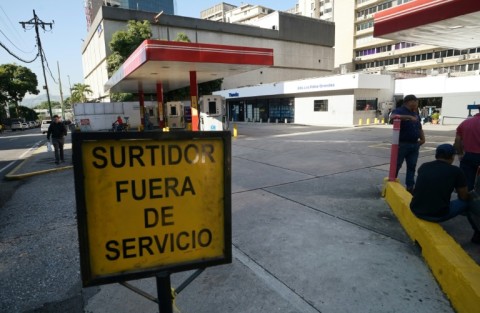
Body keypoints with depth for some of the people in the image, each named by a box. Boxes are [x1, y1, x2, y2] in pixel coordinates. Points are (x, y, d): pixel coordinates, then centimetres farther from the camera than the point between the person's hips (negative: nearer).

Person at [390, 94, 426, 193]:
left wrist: (422, 138, 9)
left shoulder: (415, 113, 18)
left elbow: (419, 128, 25)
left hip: (414, 144, 7)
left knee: (412, 166, 9)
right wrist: (409, 117, -37)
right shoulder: (399, 110, -8)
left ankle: (410, 187, 16)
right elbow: (392, 117, -32)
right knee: (396, 165, 1)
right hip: (402, 144, -7)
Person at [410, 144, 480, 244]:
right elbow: (464, 197, 9)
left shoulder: (423, 166, 6)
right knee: (467, 202, 20)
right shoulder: (456, 171, -4)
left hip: (416, 211, 4)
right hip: (437, 215, -4)